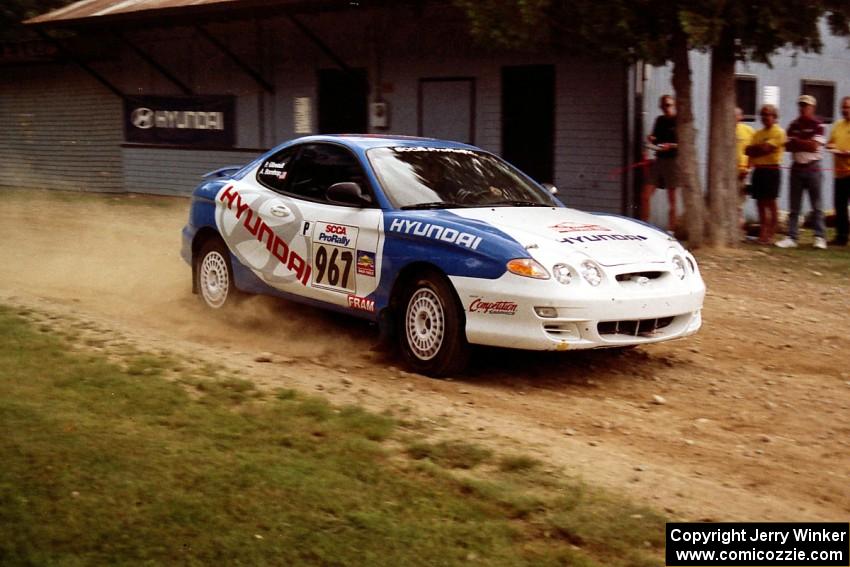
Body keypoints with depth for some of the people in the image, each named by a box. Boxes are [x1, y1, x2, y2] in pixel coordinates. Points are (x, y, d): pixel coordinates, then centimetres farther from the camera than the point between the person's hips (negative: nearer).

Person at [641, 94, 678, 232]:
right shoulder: (660, 120, 14)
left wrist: (671, 146, -21)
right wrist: (651, 139, 3)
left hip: (672, 160, -6)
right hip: (659, 160, 6)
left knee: (672, 200, 0)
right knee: (645, 195, 1)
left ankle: (671, 230, 4)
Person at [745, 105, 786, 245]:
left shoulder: (779, 132, -5)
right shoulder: (758, 133, 18)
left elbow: (766, 148, -16)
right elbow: (748, 150, 8)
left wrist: (755, 149, 0)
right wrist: (761, 147, -8)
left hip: (771, 169, -7)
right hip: (758, 169, 7)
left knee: (770, 202, -4)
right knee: (760, 202, 6)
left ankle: (770, 234, -1)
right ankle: (762, 233, 11)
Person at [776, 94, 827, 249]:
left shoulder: (817, 125, -4)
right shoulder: (794, 125, 11)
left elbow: (815, 146, -14)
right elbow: (788, 146, 5)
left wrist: (797, 142, -5)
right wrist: (805, 145, -11)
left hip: (812, 168, -5)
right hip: (796, 168, 5)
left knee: (817, 205, -1)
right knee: (794, 206, 4)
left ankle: (820, 238, 1)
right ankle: (791, 237, 6)